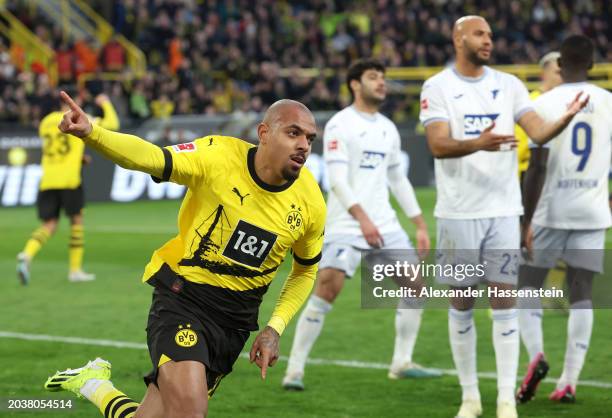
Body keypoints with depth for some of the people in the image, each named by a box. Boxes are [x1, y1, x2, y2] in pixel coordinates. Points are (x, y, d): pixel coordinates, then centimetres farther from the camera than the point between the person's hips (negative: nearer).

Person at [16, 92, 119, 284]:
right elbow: (112, 124, 7)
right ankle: (75, 270, 11)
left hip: (47, 181, 4)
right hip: (69, 179, -4)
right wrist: (105, 103, 23)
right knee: (76, 220, 11)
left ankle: (26, 255, -19)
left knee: (49, 225, 7)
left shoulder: (46, 122, 15)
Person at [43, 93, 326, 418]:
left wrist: (275, 328, 3)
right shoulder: (220, 156, -15)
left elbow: (306, 269, 14)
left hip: (234, 323, 4)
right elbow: (151, 157, -29)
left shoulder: (311, 202, -3)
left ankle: (96, 385, 34)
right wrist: (91, 133, -48)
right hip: (183, 297, -4)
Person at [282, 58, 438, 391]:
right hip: (345, 225, -7)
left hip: (385, 224, 7)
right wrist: (362, 219, -28)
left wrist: (420, 225, 18)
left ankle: (402, 363, 13)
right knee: (327, 289, -16)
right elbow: (337, 178, -16)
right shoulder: (340, 125, -6)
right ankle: (295, 369, -9)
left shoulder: (387, 129, 16)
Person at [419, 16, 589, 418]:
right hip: (458, 213, -2)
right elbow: (438, 145, -15)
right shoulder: (437, 87, -2)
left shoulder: (509, 85, 6)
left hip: (503, 210, 2)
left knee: (505, 300, -2)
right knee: (462, 303, 5)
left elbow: (538, 131, -4)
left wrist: (566, 118, -25)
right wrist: (479, 144, -33)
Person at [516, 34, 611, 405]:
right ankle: (570, 381, -1)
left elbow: (537, 167, -12)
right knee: (582, 294, 5)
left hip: (551, 211, -3)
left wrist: (528, 221, -8)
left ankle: (536, 354, -11)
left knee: (528, 285, 11)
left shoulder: (546, 104, -8)